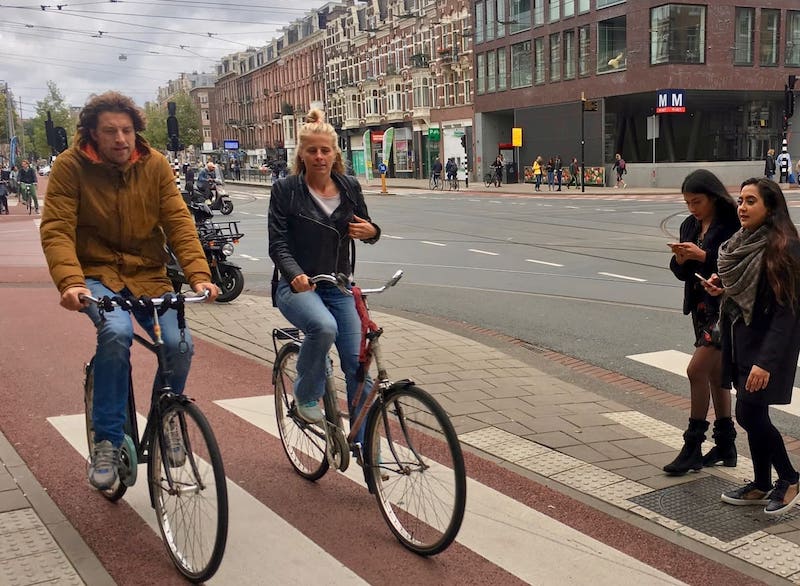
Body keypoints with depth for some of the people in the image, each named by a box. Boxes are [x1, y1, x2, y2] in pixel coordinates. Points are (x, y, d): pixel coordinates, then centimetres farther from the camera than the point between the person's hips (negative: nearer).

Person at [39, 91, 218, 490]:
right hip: (97, 274, -2)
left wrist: (199, 274, -21)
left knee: (179, 344, -19)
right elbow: (56, 230, -15)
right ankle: (108, 440, -16)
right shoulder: (70, 166, -10)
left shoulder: (155, 164, -3)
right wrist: (70, 282, -32)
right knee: (116, 332, -33)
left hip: (148, 275, 3)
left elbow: (179, 222, -7)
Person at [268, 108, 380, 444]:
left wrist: (371, 231, -9)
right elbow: (278, 243, -12)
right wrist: (296, 275, -31)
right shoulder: (285, 190, -6)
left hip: (338, 287, 4)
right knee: (324, 327, -35)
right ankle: (306, 397, -8)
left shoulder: (350, 187, 4)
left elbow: (365, 229, 17)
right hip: (297, 285, -4)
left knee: (357, 364, -3)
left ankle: (365, 444, 10)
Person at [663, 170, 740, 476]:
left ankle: (693, 446, 1)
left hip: (725, 307, -8)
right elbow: (682, 273, 11)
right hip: (701, 306, 8)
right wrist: (680, 260, -10)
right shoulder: (690, 226, 9)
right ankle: (725, 445, 25)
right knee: (714, 373, 14)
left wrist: (703, 255, -25)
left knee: (697, 369, -11)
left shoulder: (732, 226, -14)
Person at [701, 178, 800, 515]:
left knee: (749, 414, -6)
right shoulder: (743, 243, 7)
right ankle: (761, 486, 26)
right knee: (753, 414, 13)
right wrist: (722, 286, 0)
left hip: (767, 344, -8)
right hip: (740, 339, 8)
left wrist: (766, 361, -25)